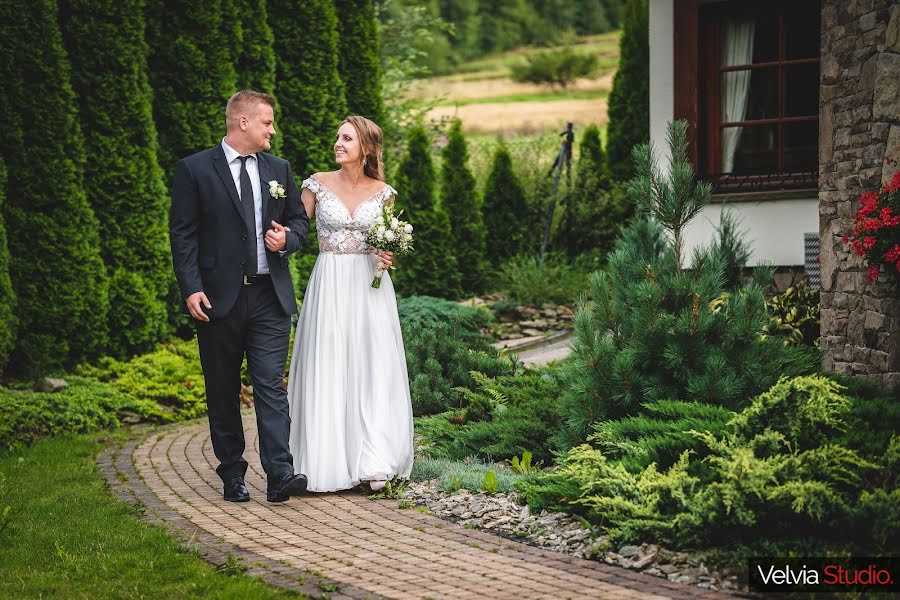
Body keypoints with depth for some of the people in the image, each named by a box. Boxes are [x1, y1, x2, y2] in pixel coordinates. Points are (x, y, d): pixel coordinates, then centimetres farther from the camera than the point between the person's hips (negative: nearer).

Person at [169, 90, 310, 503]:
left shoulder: (279, 169, 12)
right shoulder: (195, 170, -2)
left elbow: (299, 220, 20)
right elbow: (182, 234, -4)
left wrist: (287, 239, -3)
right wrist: (191, 288, -13)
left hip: (270, 297, 2)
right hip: (218, 298, -2)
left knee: (271, 385, -7)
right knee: (223, 392, 6)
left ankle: (279, 474, -13)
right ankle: (232, 475, 14)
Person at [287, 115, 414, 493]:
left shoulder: (382, 192, 5)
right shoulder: (318, 184, 1)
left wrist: (388, 257, -4)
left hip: (369, 289, 1)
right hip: (329, 287, -1)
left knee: (373, 372, -2)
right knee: (327, 373, -1)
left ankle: (374, 464, 2)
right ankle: (328, 462, 7)